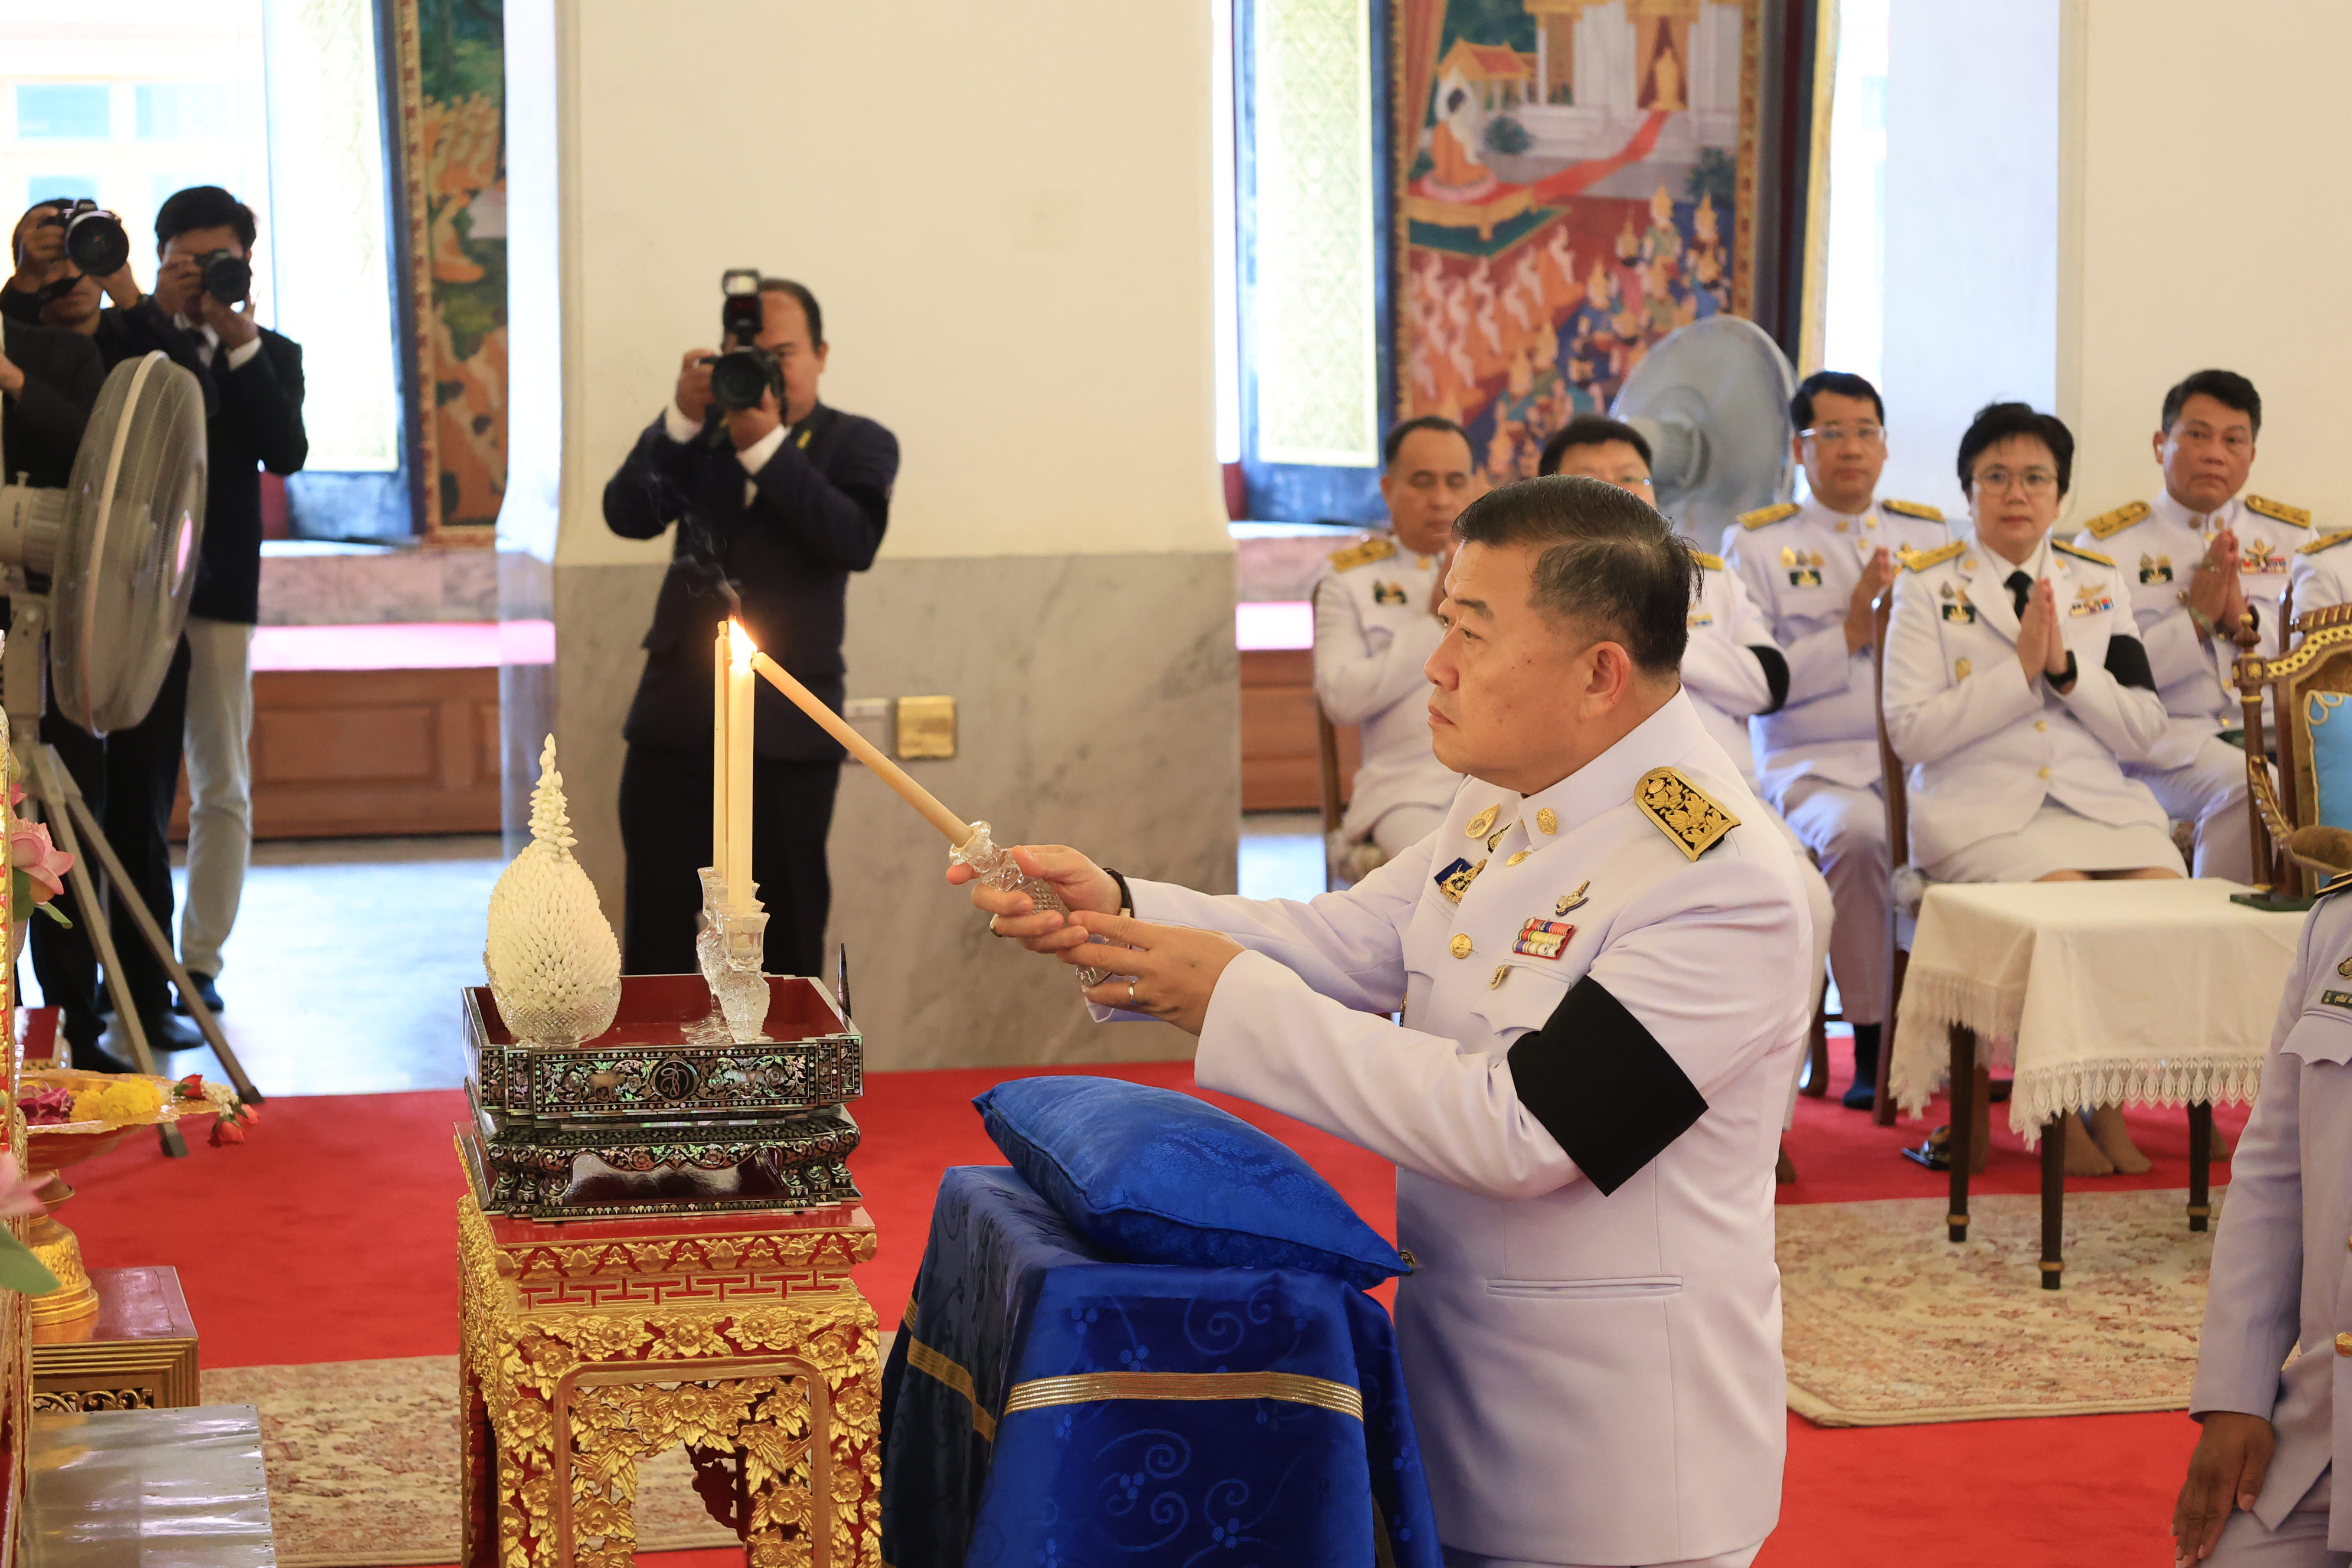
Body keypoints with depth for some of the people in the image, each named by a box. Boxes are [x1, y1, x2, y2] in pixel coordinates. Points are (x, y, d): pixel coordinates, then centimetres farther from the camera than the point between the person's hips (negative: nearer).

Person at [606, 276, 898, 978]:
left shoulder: (857, 444, 6)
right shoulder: (701, 435, 12)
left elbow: (856, 540, -14)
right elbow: (628, 515, -3)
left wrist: (767, 446, -20)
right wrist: (682, 419, -14)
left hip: (785, 728, -2)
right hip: (677, 717, 2)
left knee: (786, 920, 4)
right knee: (657, 920, 1)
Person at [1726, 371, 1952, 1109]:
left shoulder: (1928, 534, 19)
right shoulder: (1756, 543, 7)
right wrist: (1851, 630, -9)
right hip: (1814, 767, -3)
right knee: (1855, 832, -37)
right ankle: (1873, 1040, -22)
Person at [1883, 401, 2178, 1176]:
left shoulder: (2100, 584, 16)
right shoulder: (1928, 587, 6)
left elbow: (2143, 733, 9)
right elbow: (1911, 733, -6)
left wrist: (2066, 670, -7)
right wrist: (2020, 670, -11)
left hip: (2098, 800, 4)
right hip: (1981, 806, -3)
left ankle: (2108, 1099, -6)